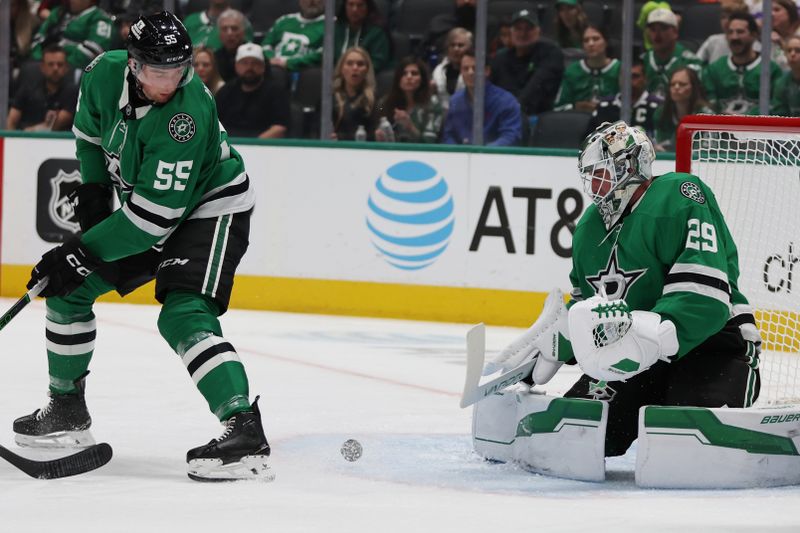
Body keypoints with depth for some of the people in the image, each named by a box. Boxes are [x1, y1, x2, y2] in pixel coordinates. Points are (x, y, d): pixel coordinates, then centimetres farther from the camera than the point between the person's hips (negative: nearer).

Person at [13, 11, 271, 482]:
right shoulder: (106, 74, -15)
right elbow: (90, 126, 12)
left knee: (184, 316, -28)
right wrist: (93, 186, 3)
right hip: (140, 203, 8)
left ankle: (245, 432, -38)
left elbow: (154, 217, -34)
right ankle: (67, 412, 26)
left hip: (209, 209, -8)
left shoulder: (188, 116, -36)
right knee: (69, 289, 9)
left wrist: (82, 253, -30)